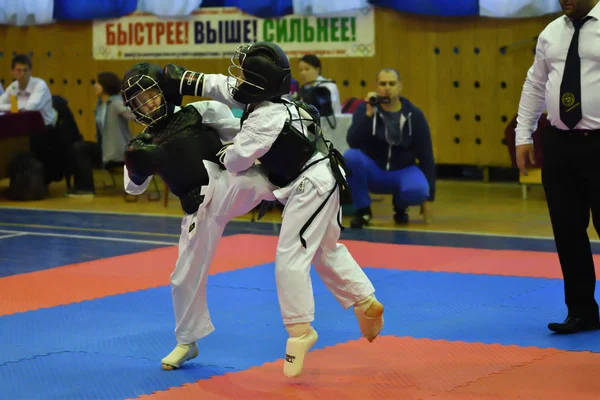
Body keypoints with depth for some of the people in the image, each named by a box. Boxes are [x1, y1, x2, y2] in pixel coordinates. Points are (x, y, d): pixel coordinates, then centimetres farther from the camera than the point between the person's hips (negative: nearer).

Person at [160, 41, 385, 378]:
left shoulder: (266, 117, -24)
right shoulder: (268, 98, 3)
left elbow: (236, 159, -16)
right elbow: (227, 88, 16)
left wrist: (219, 154, 6)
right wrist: (188, 81, 11)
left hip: (312, 186, -10)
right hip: (319, 182, 10)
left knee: (290, 258, -7)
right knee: (326, 251, 22)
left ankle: (300, 331, 1)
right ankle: (367, 303, 32)